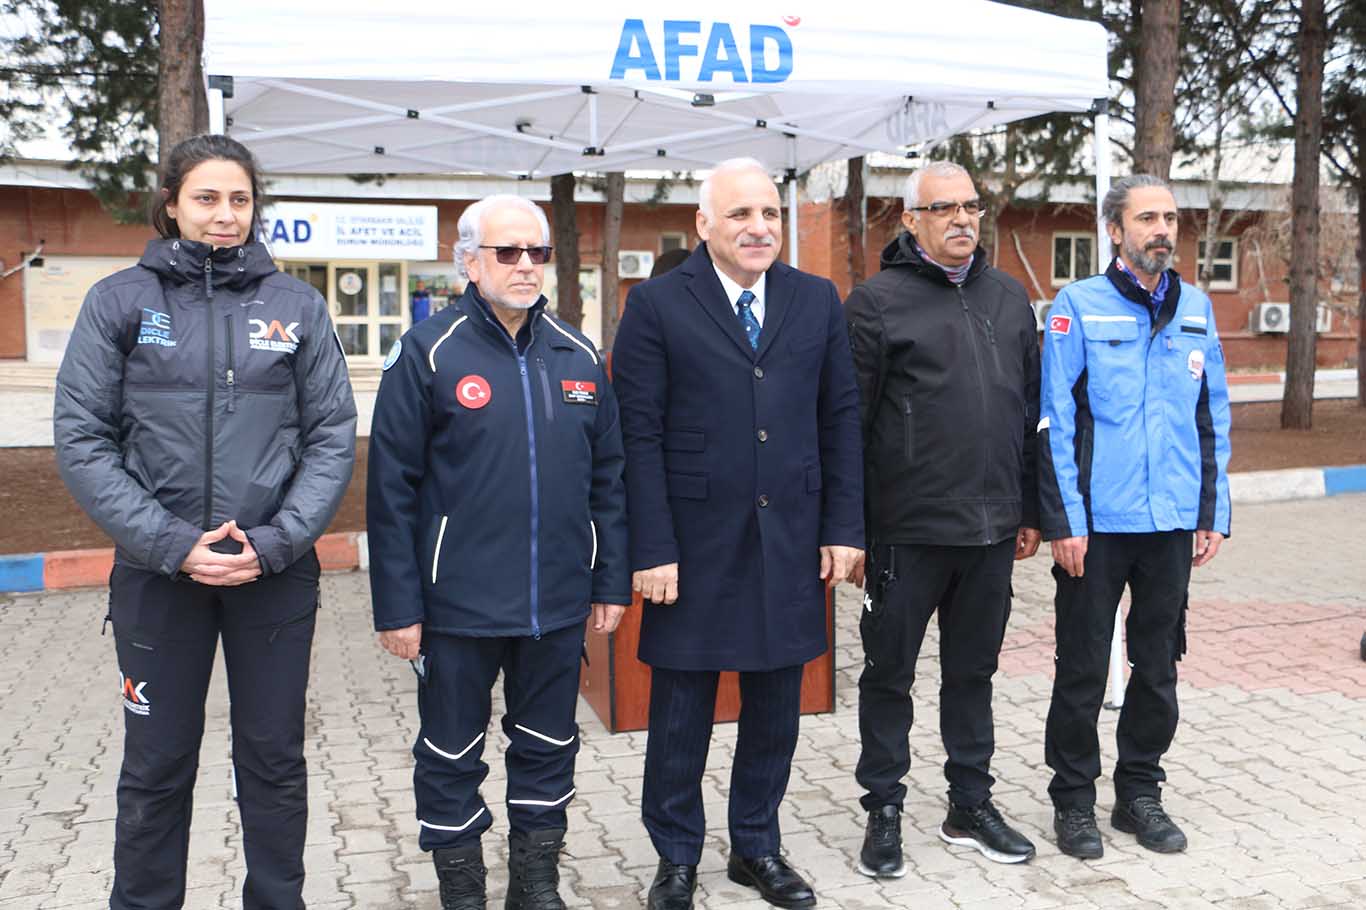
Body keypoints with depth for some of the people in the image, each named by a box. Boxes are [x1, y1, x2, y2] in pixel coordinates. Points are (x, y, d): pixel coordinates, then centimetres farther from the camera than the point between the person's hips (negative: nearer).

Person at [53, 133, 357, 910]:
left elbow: (333, 436, 0)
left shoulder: (297, 305, 2)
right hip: (158, 574, 0)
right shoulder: (120, 301, 0)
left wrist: (275, 541, -12)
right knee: (157, 766, 11)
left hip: (277, 574, 1)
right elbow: (82, 441, -4)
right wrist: (172, 544, -13)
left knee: (274, 758, 12)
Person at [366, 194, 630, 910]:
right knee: (451, 756, 11)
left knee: (548, 749, 16)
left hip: (560, 604, 4)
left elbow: (608, 477, 11)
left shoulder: (577, 355, 7)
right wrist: (397, 607, -10)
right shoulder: (427, 354, -6)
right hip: (457, 606, -3)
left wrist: (611, 582, 7)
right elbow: (392, 491, -7)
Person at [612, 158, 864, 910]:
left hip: (791, 541, 3)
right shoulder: (657, 304, -4)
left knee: (775, 705, 13)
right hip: (695, 545, -3)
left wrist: (844, 526, 2)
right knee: (681, 711, 9)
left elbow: (840, 419, 8)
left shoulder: (817, 300, 7)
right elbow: (640, 436, -7)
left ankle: (757, 848, 32)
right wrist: (652, 549, -12)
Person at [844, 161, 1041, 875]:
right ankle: (883, 811, 22)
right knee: (889, 674, 7)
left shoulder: (1009, 299, 12)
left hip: (991, 530, 5)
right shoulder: (878, 301, -5)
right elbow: (849, 422, -8)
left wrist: (1028, 511, 13)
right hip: (907, 530, -5)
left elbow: (1029, 412, 15)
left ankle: (970, 805, 30)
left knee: (973, 671, 16)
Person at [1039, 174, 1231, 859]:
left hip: (1173, 522, 4)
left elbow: (1213, 419, 12)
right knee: (1083, 669, 5)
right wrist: (1063, 520, -12)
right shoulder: (1079, 306, -5)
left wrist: (1213, 513, 7)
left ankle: (1140, 792, 29)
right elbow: (1054, 421, -8)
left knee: (1158, 667, 13)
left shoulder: (1195, 307, 9)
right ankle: (1074, 799, 20)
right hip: (1097, 521, -4)